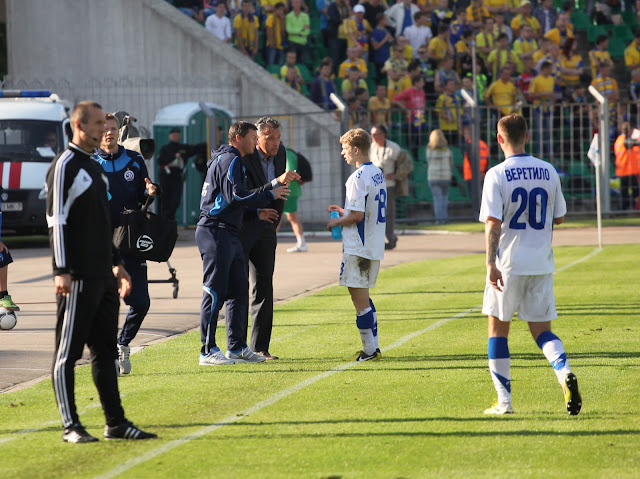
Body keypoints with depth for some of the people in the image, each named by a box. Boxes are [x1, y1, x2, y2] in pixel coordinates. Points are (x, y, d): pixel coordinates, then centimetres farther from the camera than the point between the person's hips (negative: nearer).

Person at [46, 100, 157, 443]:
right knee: (67, 353, -4)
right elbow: (56, 221, -14)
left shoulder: (95, 167, 19)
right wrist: (61, 271, -19)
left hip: (102, 275, 9)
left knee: (105, 350, 10)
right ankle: (70, 426, -2)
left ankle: (116, 423, 13)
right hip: (77, 278, -9)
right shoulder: (65, 166, -9)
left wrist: (116, 264, 24)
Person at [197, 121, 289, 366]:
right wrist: (269, 195, -13)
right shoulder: (229, 160, -10)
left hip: (229, 234, 11)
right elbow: (235, 196, -21)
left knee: (238, 290, 12)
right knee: (215, 293, -8)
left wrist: (256, 213, 21)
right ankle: (208, 351, -7)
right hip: (216, 233, -11)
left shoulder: (231, 160, 23)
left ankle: (236, 347, 16)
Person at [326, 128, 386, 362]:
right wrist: (344, 211, 20)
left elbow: (357, 215, -21)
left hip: (358, 247, -9)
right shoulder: (378, 173, 11)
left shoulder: (358, 178, -17)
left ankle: (370, 350, -1)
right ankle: (373, 347, 18)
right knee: (363, 297, 17)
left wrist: (337, 221, -4)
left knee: (360, 299, -3)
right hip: (375, 246, 9)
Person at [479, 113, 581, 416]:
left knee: (498, 328, 10)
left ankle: (504, 400, 9)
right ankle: (565, 373, -19)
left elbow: (493, 223, -17)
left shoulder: (497, 175, -10)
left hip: (509, 263, -3)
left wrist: (491, 264, -17)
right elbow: (558, 217, 11)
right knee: (541, 329, 10)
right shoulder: (548, 172, 3)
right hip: (541, 262, 3)